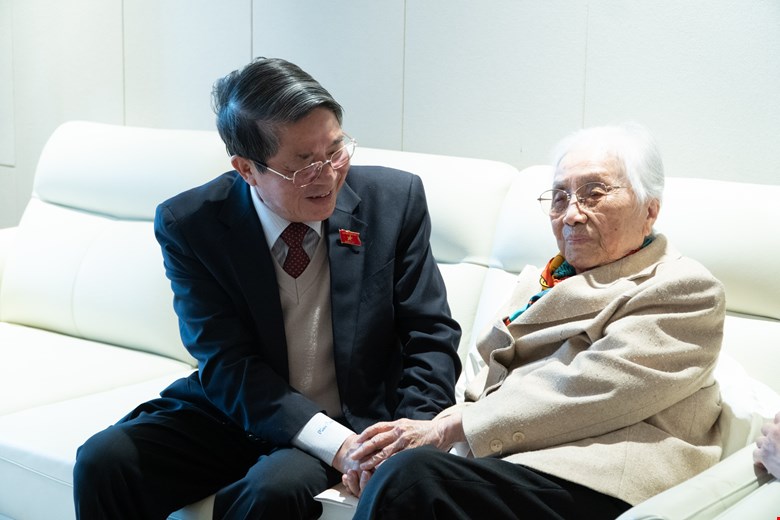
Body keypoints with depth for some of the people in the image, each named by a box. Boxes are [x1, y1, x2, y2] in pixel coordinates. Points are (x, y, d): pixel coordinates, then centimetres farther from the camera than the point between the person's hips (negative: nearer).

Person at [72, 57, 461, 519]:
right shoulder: (188, 225, -9)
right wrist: (337, 445, -28)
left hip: (357, 420, -1)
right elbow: (228, 365, -15)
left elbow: (431, 335, -3)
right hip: (234, 412, 2)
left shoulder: (396, 199, -7)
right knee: (103, 462, -20)